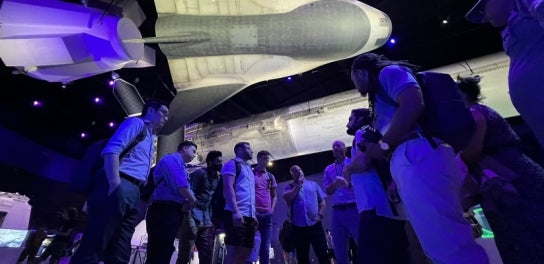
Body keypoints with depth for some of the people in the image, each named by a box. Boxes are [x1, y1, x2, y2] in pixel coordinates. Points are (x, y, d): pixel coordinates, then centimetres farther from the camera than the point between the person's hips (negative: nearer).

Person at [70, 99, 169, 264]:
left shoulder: (150, 138, 28)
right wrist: (115, 184, -22)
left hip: (134, 194, 9)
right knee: (93, 246, -8)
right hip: (119, 187, -9)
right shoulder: (136, 122, 3)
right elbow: (112, 150, -14)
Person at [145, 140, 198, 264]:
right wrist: (192, 199, -8)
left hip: (170, 212, 10)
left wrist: (186, 203, 1)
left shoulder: (178, 164, 27)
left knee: (162, 254, 12)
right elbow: (179, 184, -20)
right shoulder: (172, 158, -4)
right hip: (164, 211, -10)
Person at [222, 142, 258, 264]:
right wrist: (235, 211, -22)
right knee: (233, 251, -5)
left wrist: (253, 215, 15)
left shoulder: (249, 169, 23)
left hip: (249, 216, 8)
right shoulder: (232, 164, -1)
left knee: (246, 251, 10)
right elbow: (228, 188, -13)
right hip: (237, 215, -8)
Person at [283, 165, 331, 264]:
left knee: (323, 254, -1)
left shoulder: (313, 184, 13)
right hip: (299, 227, 0)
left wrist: (320, 215, -2)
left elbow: (322, 201, 12)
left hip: (315, 225, 1)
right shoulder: (290, 187, 9)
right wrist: (298, 185, -6)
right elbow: (287, 198, -12)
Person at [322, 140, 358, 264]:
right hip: (337, 212, 4)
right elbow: (327, 191, 5)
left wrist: (348, 184, -25)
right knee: (340, 251, 9)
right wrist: (335, 184, -16)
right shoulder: (328, 169, 16)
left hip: (354, 209, -3)